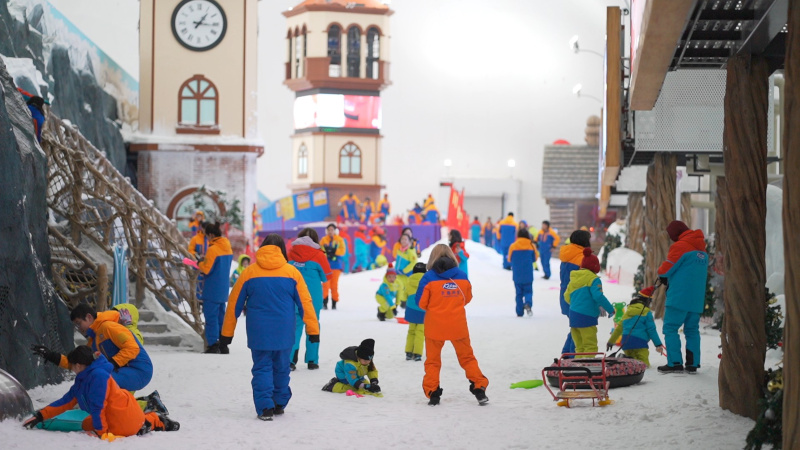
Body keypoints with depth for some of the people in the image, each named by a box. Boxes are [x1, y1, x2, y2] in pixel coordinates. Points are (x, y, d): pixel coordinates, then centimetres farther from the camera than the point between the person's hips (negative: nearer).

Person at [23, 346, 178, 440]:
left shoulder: (98, 376, -23)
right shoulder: (82, 380, 10)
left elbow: (97, 406, -21)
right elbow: (66, 402, 12)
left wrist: (100, 431, -17)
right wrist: (40, 416, 7)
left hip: (124, 417, -10)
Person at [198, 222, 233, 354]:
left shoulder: (213, 249, -17)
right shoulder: (227, 248, 8)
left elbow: (207, 269, -16)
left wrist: (200, 263, 3)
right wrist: (205, 262, 12)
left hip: (212, 291, -8)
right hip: (223, 289, 8)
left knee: (211, 317, -2)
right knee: (221, 316, 13)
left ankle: (213, 345, -4)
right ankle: (223, 345, 15)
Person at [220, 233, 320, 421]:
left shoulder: (249, 272, -1)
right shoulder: (291, 272, -1)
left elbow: (234, 304, 3)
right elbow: (305, 303, 1)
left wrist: (227, 333, 10)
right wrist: (313, 330, 7)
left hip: (258, 333, -1)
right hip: (284, 333, 1)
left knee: (262, 368, 4)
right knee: (281, 368, 15)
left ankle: (265, 407, -8)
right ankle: (279, 404, 24)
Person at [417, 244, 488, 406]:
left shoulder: (429, 277, -11)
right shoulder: (462, 277, -3)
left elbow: (421, 303, -7)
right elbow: (467, 298, 10)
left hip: (435, 325, -2)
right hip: (458, 324, 2)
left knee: (432, 360, 11)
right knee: (467, 357, 13)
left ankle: (432, 393, 6)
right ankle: (479, 390, 9)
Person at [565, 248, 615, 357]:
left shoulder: (574, 278, 14)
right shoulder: (593, 279, -8)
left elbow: (567, 296, 18)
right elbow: (598, 296, -19)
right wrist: (610, 309, -10)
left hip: (573, 316, 7)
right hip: (586, 317, -7)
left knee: (579, 347, 13)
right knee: (590, 346, -5)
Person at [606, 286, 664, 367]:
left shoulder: (628, 311, 18)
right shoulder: (646, 313, 0)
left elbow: (619, 328, 23)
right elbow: (651, 330, -4)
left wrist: (611, 341, 32)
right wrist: (658, 344, 1)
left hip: (625, 341, 6)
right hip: (639, 342, -6)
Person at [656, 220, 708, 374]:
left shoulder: (680, 246, -10)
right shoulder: (702, 250, 16)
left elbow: (666, 269, -10)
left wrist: (662, 275, 14)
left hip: (679, 297, -8)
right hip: (697, 298, 8)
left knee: (670, 328, -4)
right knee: (692, 330, 11)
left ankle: (675, 363, -10)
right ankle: (693, 364, 9)